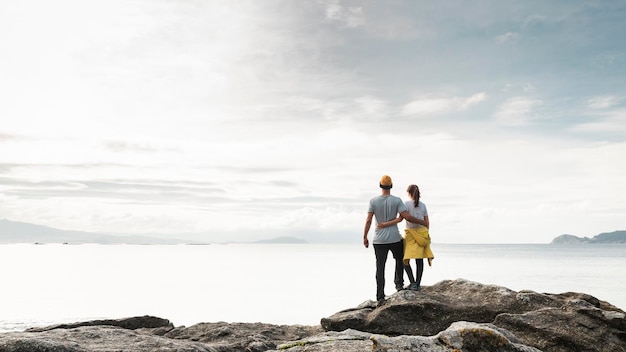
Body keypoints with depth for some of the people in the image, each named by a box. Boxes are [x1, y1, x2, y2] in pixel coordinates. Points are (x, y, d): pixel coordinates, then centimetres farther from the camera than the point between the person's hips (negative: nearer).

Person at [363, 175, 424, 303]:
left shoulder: (373, 201, -3)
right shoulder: (397, 200, -6)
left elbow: (368, 220, -6)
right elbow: (407, 217, -13)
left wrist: (365, 237, 1)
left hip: (379, 240, 1)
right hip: (395, 238, 0)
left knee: (380, 267, 4)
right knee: (399, 259, 27)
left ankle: (380, 296, 1)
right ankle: (399, 283, 18)